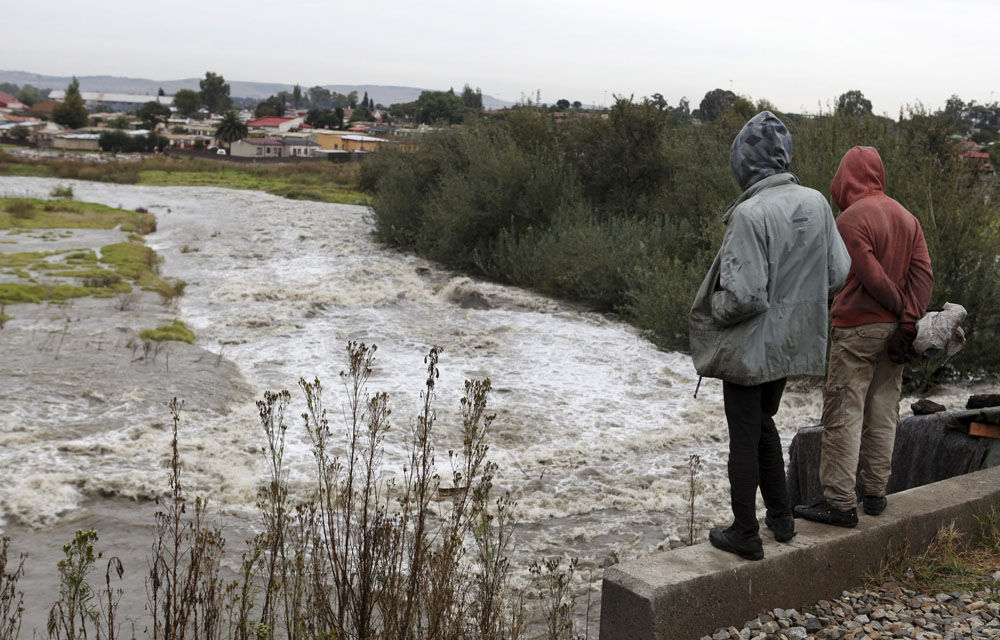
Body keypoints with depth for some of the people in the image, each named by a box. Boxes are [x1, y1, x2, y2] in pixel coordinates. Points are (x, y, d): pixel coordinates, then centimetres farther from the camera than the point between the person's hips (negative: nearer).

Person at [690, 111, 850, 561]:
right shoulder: (815, 203, -3)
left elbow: (744, 295, -26)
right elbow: (839, 274, 4)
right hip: (793, 342, 7)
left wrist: (713, 309, -6)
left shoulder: (751, 213, -24)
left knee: (744, 436, 6)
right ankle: (780, 517, 32)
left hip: (751, 344, -7)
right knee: (763, 422, 24)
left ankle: (745, 534, 17)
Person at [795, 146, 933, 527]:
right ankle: (875, 493, 19)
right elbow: (924, 271, 2)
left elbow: (872, 277, -17)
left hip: (857, 330, -7)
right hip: (893, 327, 8)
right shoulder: (906, 217, 10)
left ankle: (840, 503, -2)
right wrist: (908, 323, -6)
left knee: (843, 415, -3)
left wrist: (901, 309, -1)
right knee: (882, 414, 12)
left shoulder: (851, 219, -12)